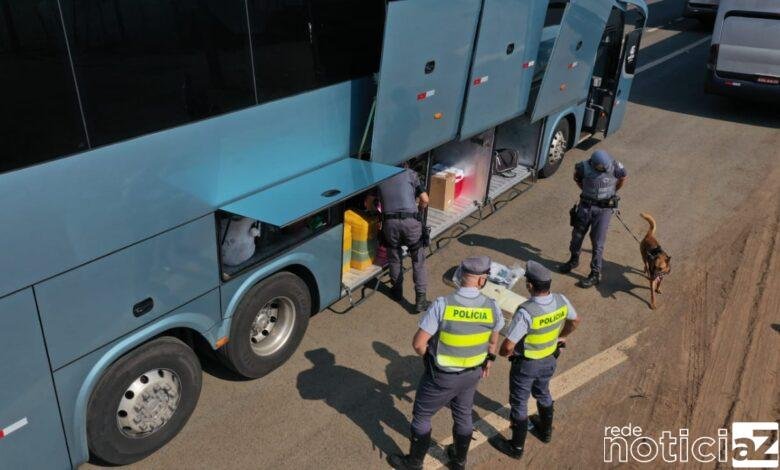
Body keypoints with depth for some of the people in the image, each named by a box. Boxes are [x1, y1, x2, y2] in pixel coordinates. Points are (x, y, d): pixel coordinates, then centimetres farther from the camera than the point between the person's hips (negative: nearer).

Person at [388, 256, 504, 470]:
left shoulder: (442, 305, -29)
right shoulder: (492, 307, -17)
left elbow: (418, 343, -24)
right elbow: (493, 340, 3)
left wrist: (429, 356, -2)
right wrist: (490, 359, 23)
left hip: (442, 376, -4)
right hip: (472, 373, 4)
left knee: (422, 416, 19)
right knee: (463, 415, 28)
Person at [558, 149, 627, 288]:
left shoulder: (615, 167, -18)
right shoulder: (584, 167, -16)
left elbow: (623, 178, 5)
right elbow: (576, 177, 9)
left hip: (604, 209, -2)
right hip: (586, 205, 3)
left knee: (598, 242, -2)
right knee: (577, 235, 15)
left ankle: (595, 274, 6)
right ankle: (574, 260, 39)